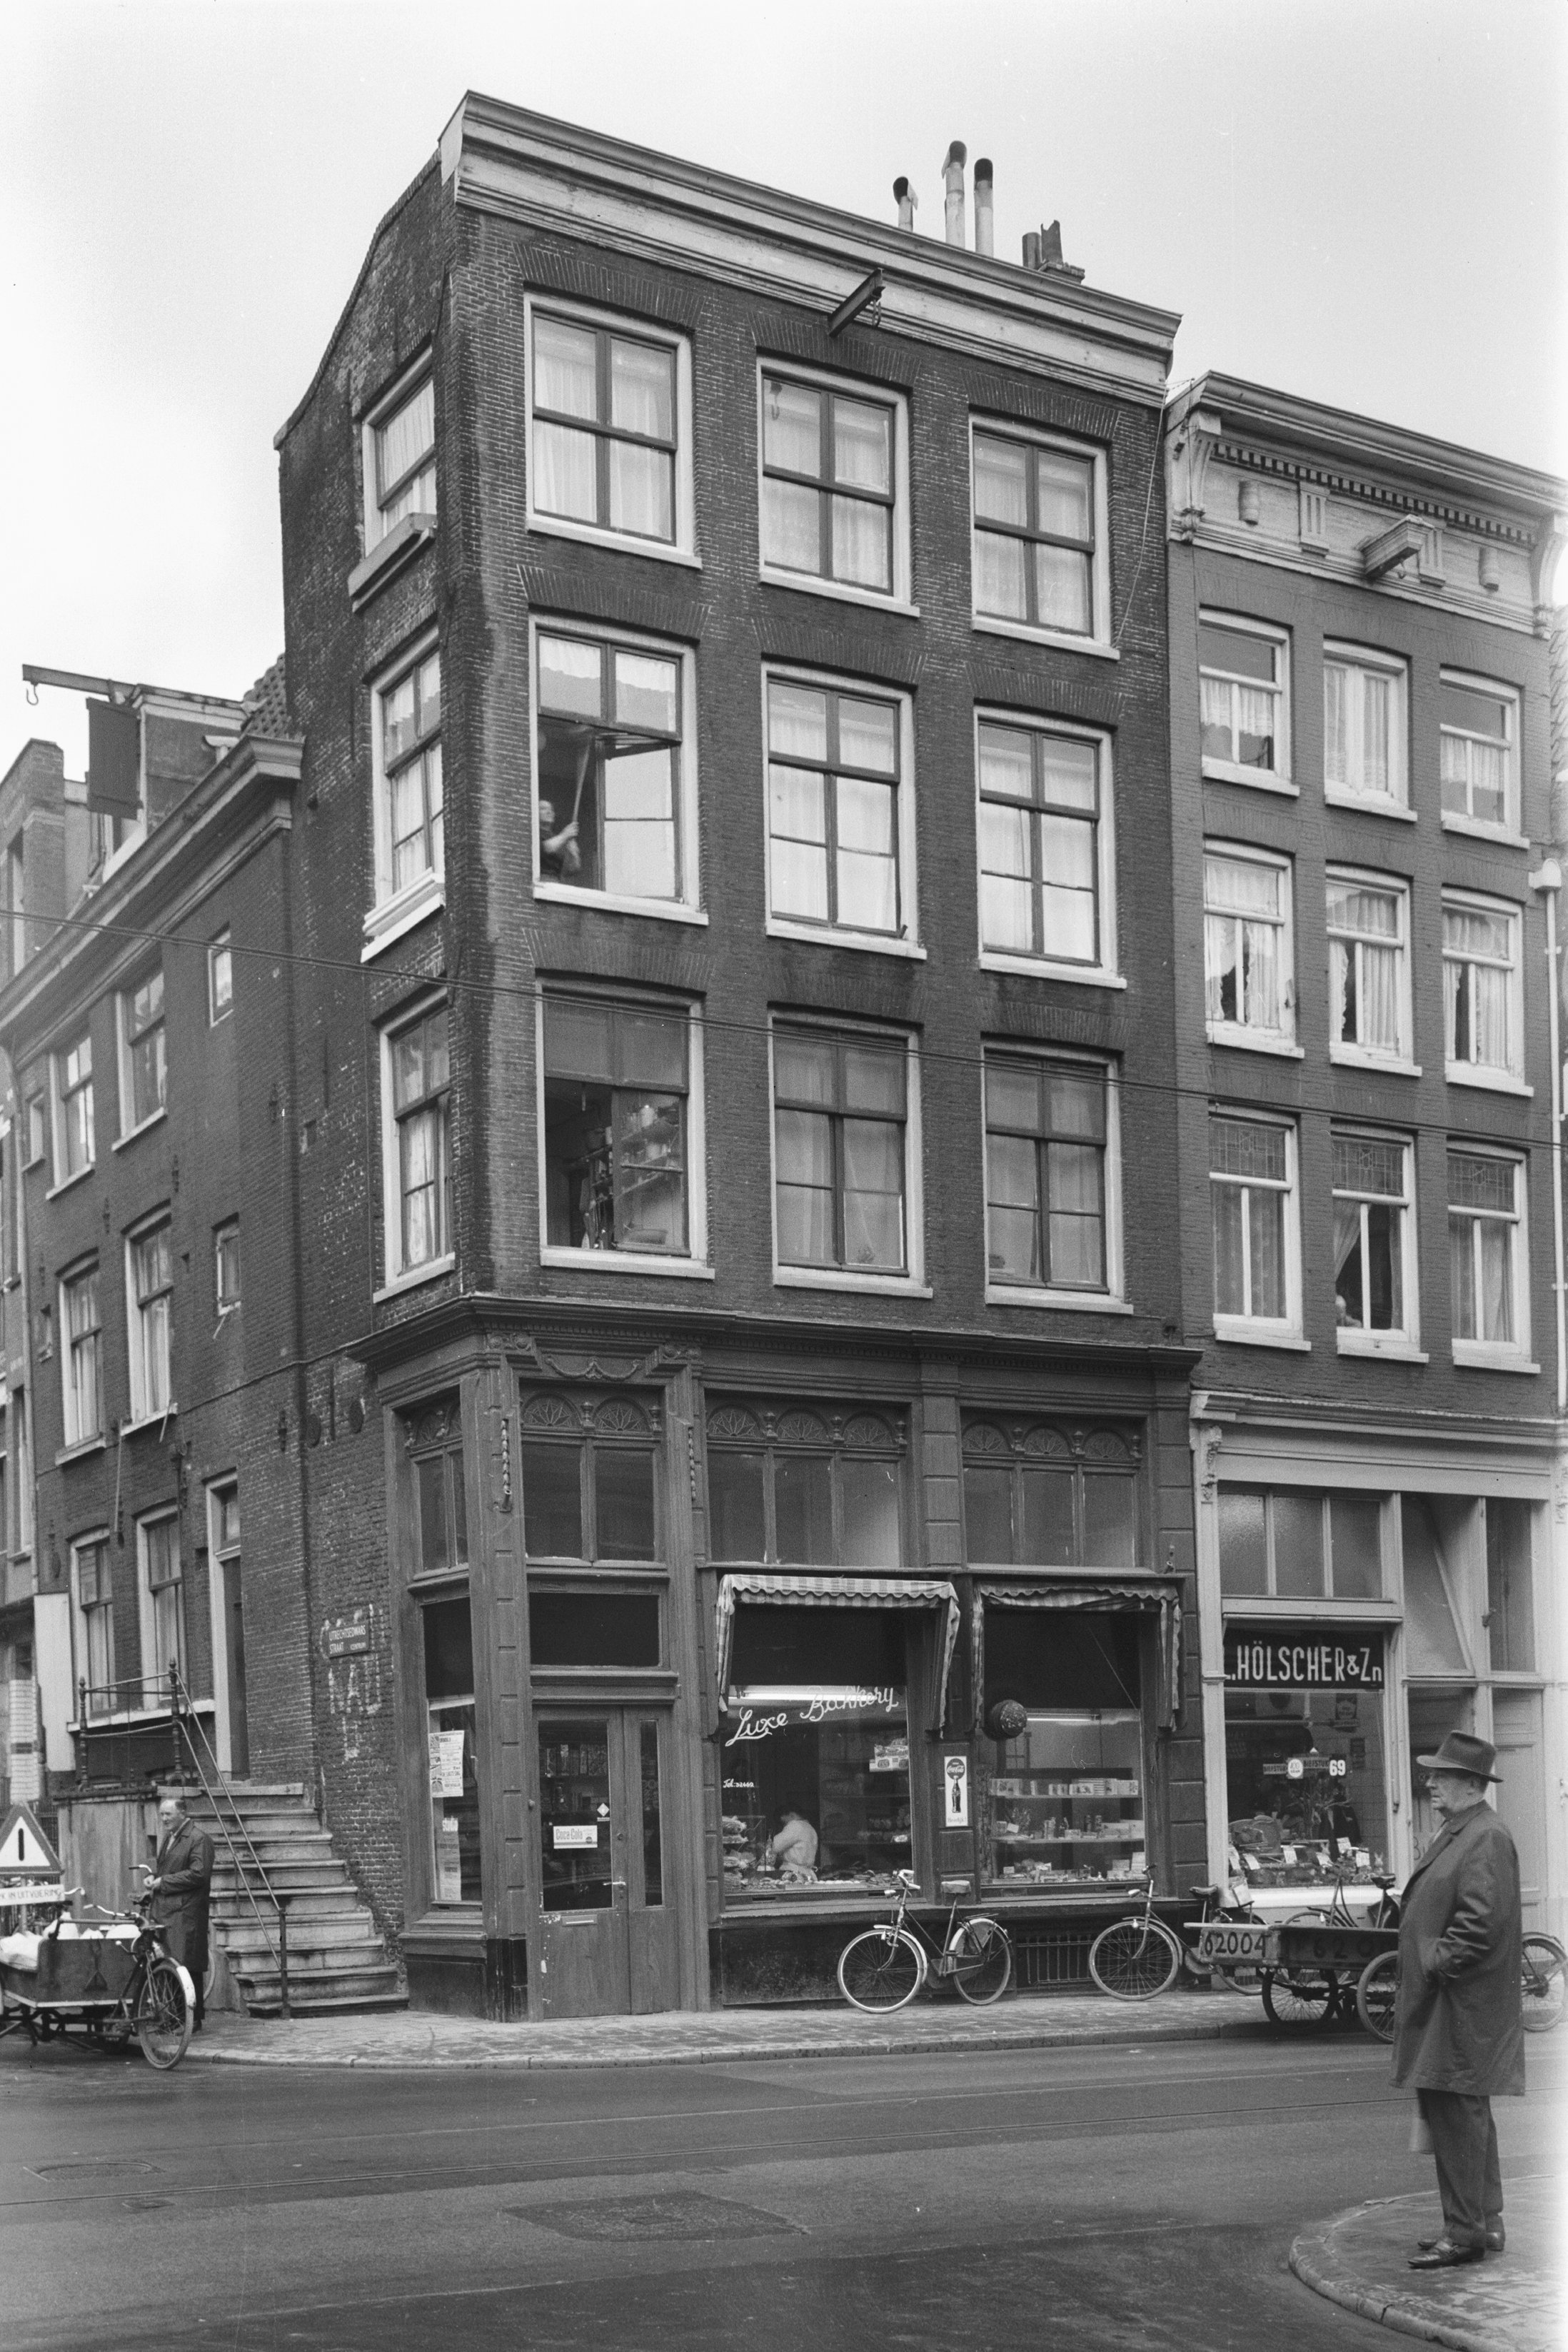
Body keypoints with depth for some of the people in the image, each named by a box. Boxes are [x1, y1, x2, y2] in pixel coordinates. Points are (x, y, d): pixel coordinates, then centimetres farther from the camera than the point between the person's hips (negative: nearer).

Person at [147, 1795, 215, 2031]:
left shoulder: (198, 1839, -9)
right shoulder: (168, 1838, 20)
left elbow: (198, 1874, -18)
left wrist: (163, 1882, -15)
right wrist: (153, 1878, 9)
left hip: (186, 1914, -9)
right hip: (164, 1912, 9)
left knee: (187, 1967, -8)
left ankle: (193, 2021, -3)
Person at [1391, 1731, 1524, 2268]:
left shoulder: (1487, 1840, -15)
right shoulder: (1456, 1833, 17)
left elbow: (1481, 1923, -23)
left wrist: (1437, 1967, -17)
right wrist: (1423, 1969, 16)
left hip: (1462, 2006, -10)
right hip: (1440, 2003, 10)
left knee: (1458, 2115, -7)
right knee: (1456, 2115, 15)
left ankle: (1466, 2233, -2)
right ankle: (1482, 2223, 24)